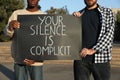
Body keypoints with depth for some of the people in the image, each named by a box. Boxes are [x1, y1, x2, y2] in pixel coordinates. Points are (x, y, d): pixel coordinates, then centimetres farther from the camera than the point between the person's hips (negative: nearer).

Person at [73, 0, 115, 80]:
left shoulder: (107, 12, 7)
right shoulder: (79, 14, 14)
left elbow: (109, 34, -6)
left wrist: (93, 50, -17)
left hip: (100, 59, -1)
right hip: (81, 58, 2)